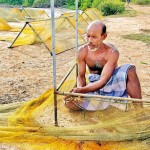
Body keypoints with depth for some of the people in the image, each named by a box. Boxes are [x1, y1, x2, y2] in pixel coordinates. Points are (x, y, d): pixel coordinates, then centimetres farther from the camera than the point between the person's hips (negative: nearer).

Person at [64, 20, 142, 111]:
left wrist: (82, 90, -40)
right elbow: (81, 76, -1)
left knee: (129, 69, -32)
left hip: (112, 84, -2)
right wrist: (80, 89, -24)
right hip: (95, 89, 3)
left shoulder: (112, 52, -20)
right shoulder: (83, 51, -11)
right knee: (69, 102, -23)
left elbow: (103, 81, -27)